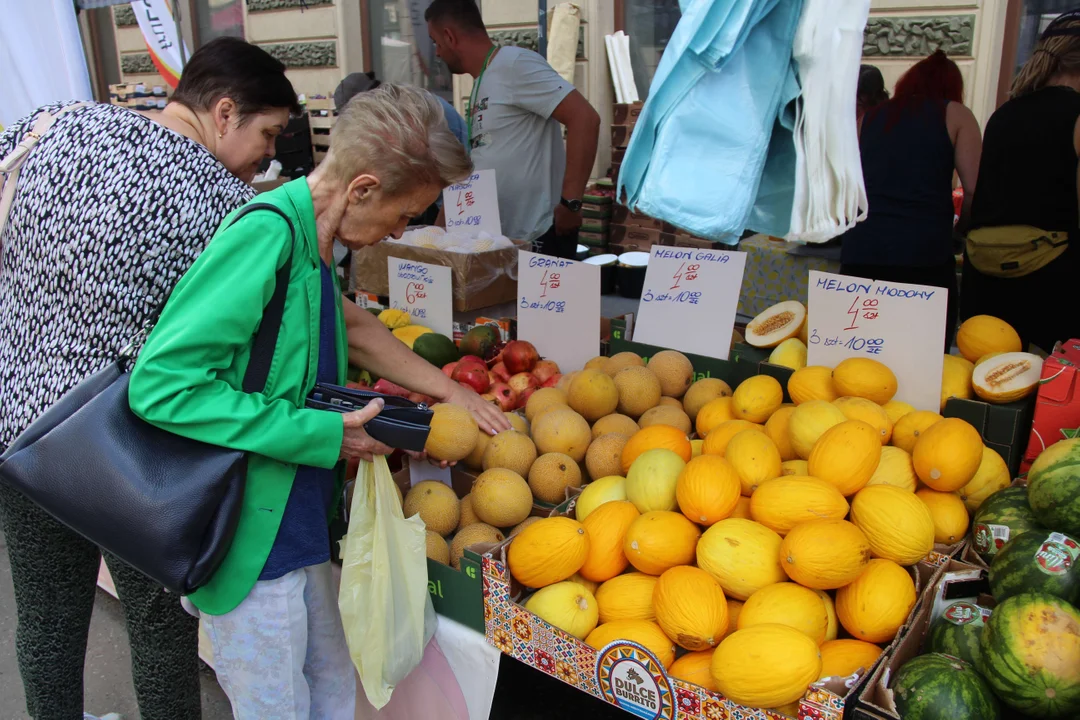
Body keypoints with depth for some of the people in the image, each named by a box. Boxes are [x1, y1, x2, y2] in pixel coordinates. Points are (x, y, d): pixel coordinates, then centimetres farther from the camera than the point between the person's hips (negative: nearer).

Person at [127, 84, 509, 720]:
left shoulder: (309, 242, 5)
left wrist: (448, 388, 25)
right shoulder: (266, 233, -22)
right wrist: (322, 435, -22)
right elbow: (160, 382, -26)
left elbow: (348, 325, 22)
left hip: (298, 526, 9)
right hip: (255, 541, -9)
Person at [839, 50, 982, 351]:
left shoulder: (868, 118, 17)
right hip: (924, 254, -3)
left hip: (859, 252, 3)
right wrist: (960, 229, 17)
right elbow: (975, 190, -1)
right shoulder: (955, 115, 8)